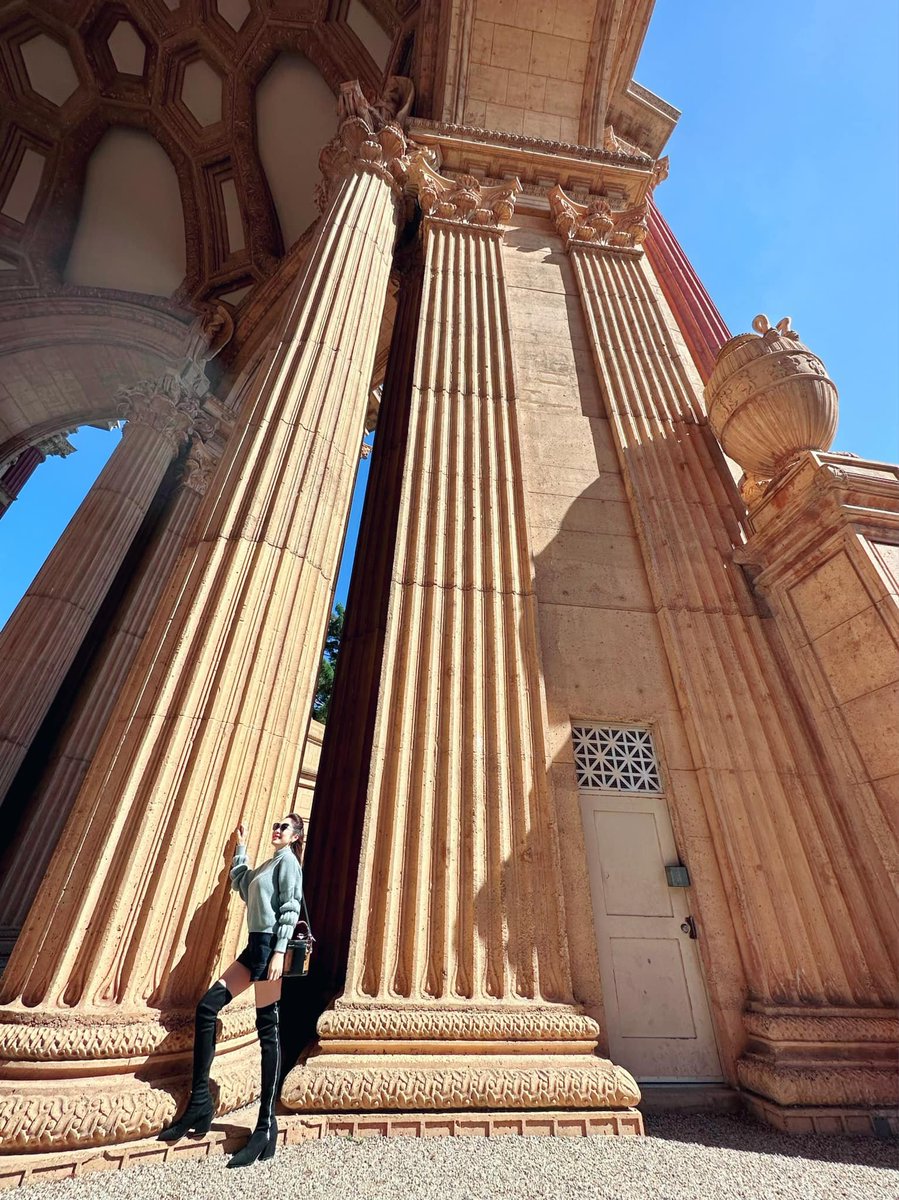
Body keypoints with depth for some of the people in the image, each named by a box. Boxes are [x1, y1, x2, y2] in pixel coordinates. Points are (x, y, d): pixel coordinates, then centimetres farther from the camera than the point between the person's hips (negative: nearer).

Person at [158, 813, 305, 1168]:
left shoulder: (289, 861, -6)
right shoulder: (267, 864, 21)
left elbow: (290, 909, -14)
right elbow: (239, 884, 33)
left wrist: (279, 952, -22)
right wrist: (241, 845, 33)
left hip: (271, 946, -9)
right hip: (255, 945, 9)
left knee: (267, 1029, -5)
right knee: (207, 1007, 3)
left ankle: (266, 1127, 3)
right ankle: (199, 1103, 13)